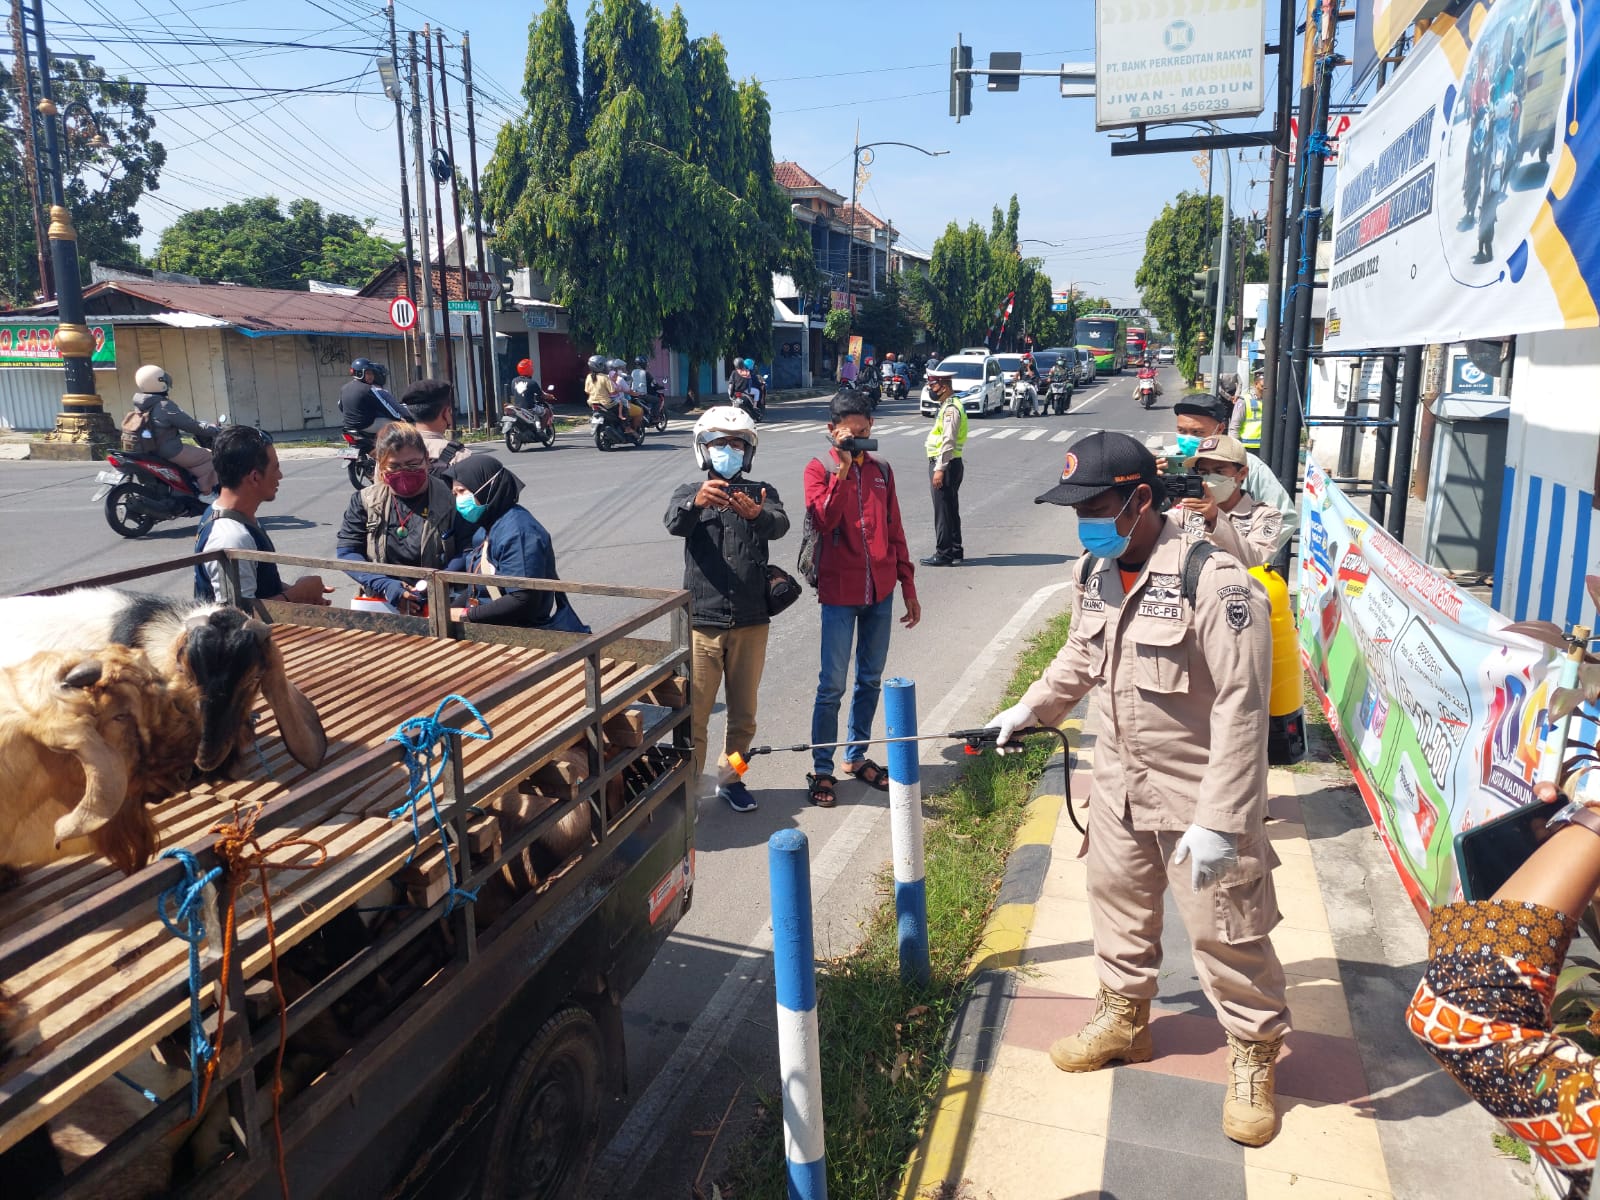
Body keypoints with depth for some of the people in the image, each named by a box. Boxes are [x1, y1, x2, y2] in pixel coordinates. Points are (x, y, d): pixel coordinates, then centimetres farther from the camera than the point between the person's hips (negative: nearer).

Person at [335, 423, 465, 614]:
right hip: (380, 602, 2)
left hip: (437, 605, -2)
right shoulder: (365, 501, 8)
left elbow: (467, 551, -3)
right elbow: (346, 551, 5)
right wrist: (385, 585, -10)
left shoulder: (449, 498, 0)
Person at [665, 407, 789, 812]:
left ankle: (731, 779, 32)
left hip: (750, 623, 2)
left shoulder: (761, 493, 6)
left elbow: (779, 525, -16)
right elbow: (674, 522, -19)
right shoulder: (690, 492, 5)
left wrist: (757, 514, -41)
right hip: (701, 622, -1)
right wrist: (696, 501, -42)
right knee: (694, 714, 2)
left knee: (743, 714, 14)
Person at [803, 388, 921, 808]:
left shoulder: (881, 470, 9)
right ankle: (821, 769, 10)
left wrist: (909, 588, 12)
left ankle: (857, 756, 29)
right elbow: (823, 521, -21)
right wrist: (843, 472, -25)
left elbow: (895, 533, 12)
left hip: (880, 592, 5)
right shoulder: (820, 469, -4)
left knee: (871, 680, 14)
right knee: (832, 685, -1)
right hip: (840, 592, -5)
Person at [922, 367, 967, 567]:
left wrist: (939, 469, -23)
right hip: (948, 464, 10)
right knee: (950, 510, 15)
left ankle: (943, 554, 0)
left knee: (943, 511, -5)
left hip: (946, 464, -10)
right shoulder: (948, 406, 16)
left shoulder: (951, 408, -16)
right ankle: (954, 551, 24)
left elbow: (949, 442, -22)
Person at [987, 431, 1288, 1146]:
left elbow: (1241, 708, -25)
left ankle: (1254, 1057, 32)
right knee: (1117, 901, 21)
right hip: (1120, 785, 7)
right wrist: (1031, 709, 19)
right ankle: (1124, 1017, 45)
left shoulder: (1214, 581, -25)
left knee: (1224, 931, 7)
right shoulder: (1094, 574, -1)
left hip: (1199, 793, -7)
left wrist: (1217, 820, -26)